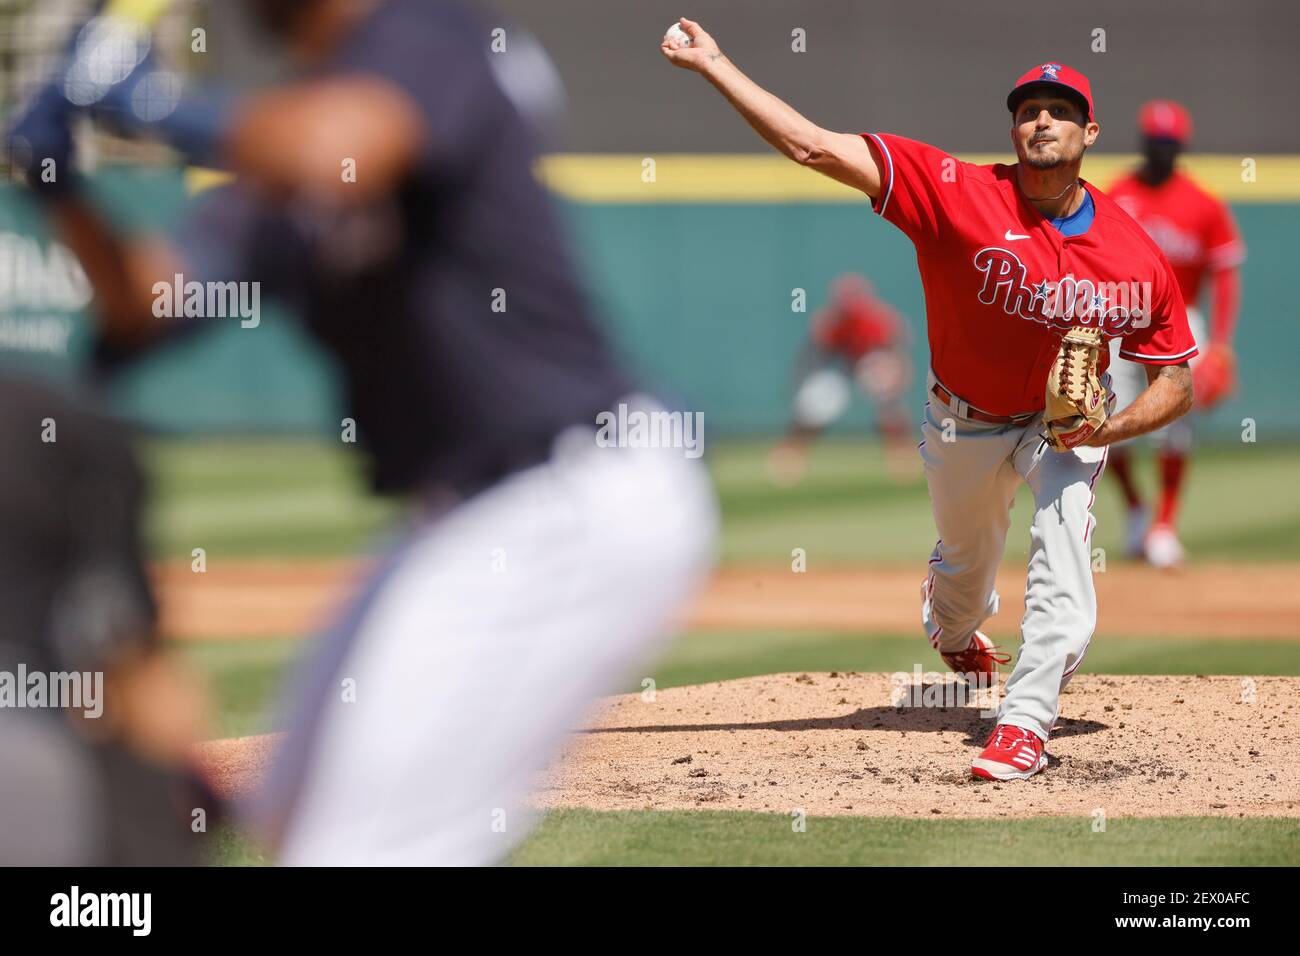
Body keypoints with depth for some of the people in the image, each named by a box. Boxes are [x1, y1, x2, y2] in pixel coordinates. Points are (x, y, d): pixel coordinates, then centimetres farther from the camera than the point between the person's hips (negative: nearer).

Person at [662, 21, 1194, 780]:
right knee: (966, 559, 21)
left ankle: (1027, 721, -25)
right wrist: (712, 64, -37)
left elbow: (1178, 383, -11)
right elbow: (817, 148, -31)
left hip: (1067, 420, -1)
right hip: (964, 424, 1)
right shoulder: (960, 196, -26)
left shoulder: (1135, 254, -21)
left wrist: (1109, 430, -31)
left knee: (1064, 527, -28)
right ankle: (955, 635, 59)